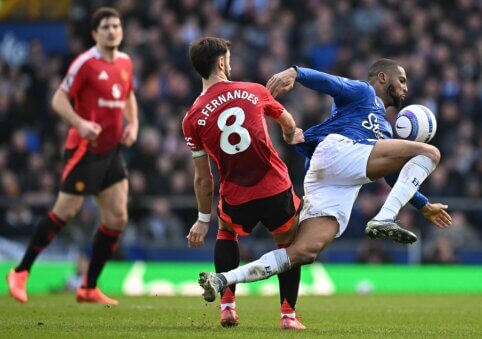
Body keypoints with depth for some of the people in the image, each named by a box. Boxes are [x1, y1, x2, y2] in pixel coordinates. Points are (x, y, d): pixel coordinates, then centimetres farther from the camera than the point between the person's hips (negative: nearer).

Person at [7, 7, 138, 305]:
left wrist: (133, 125, 9)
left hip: (111, 149, 7)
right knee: (66, 212, -7)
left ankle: (89, 288, 10)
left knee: (117, 217, 1)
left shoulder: (125, 62, 9)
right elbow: (59, 99, -12)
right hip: (85, 149, -7)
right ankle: (21, 273, 6)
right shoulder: (86, 63, -12)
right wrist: (80, 124, -27)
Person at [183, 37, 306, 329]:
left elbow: (203, 178, 4)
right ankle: (288, 314, 16)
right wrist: (291, 136, 47)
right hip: (277, 189, 0)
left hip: (236, 199, 1)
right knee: (288, 244, 24)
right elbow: (287, 121, 22)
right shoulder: (255, 92, 0)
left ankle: (228, 305, 20)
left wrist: (204, 219, 16)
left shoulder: (192, 118, -2)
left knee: (226, 234, 32)